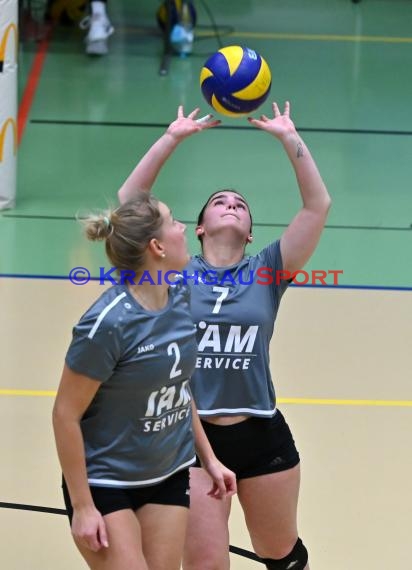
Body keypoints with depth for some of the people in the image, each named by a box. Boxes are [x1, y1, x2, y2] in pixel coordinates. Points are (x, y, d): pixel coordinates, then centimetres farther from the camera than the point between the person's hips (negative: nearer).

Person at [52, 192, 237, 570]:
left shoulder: (180, 297, -1)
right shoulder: (109, 323, -23)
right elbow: (66, 415, -18)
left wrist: (209, 458, 15)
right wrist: (82, 506, -16)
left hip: (169, 478, 7)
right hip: (105, 483, -7)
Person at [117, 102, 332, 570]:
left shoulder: (267, 271, 3)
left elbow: (318, 205, -5)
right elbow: (129, 201, -4)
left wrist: (289, 137, -9)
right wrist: (173, 137, -7)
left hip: (261, 435, 1)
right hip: (192, 436, -1)